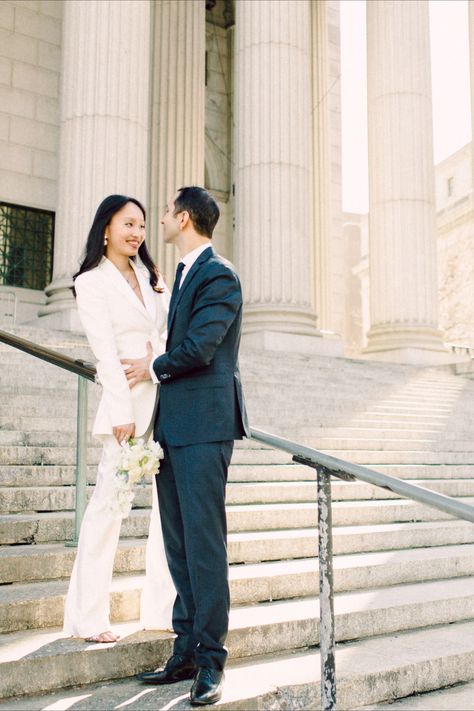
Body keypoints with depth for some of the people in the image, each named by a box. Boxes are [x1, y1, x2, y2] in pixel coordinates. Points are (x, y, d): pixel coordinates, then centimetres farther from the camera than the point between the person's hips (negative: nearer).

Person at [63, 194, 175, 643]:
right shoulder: (92, 282, 0)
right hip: (129, 400, -6)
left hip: (171, 398, 6)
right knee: (110, 502, -3)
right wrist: (122, 414, -15)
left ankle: (162, 609, 18)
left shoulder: (150, 277, 17)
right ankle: (87, 618, 9)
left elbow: (172, 332, 13)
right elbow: (105, 352, -9)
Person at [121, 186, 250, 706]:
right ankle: (186, 652, 21)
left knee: (204, 542, -4)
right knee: (178, 544, 11)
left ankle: (211, 659, 7)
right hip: (173, 424, 9)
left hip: (203, 424, -9)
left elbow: (198, 348, -16)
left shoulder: (219, 276, -8)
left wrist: (154, 368, -1)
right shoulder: (183, 274, 21)